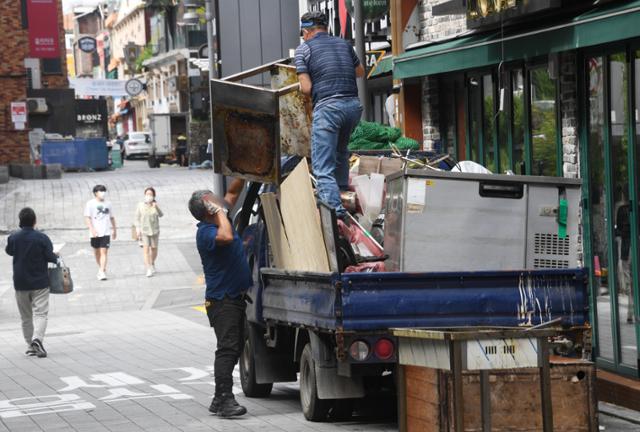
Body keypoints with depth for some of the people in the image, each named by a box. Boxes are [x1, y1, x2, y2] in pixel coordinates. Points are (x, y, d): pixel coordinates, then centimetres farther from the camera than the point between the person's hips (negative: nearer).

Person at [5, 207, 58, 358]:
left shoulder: (13, 238, -4)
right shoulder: (42, 238, -12)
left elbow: (9, 251, 15)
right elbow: (51, 257, -10)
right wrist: (56, 257, 11)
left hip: (20, 283, 3)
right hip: (40, 283, -3)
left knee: (26, 316, 13)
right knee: (40, 313, -4)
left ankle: (30, 346, 14)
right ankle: (37, 339, -26)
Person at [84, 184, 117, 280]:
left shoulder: (107, 204, 9)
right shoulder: (90, 204, -2)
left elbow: (112, 218, 19)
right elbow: (87, 218, -8)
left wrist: (114, 230, 22)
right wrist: (92, 229, -20)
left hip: (106, 232, 1)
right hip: (95, 233, -1)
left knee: (104, 252, -10)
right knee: (97, 252, 12)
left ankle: (102, 272, -15)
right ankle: (101, 268, 33)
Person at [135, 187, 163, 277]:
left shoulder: (155, 205, -3)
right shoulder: (140, 205, -4)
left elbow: (160, 215, -16)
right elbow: (137, 218, 2)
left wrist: (156, 207, -34)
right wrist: (138, 230, -4)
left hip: (154, 230, 2)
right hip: (144, 230, -1)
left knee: (154, 249, 11)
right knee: (146, 249, -12)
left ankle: (152, 264, 38)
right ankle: (149, 270, -16)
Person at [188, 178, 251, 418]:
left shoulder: (218, 220, 10)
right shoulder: (205, 232, -17)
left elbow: (233, 192, 21)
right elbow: (226, 237, -38)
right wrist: (219, 213, -24)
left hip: (235, 297, 10)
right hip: (222, 299, -10)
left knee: (234, 348, 11)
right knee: (227, 348, -15)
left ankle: (220, 399, 16)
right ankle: (225, 400, -19)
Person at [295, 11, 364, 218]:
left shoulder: (304, 49, 4)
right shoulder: (344, 44, 18)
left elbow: (307, 89, -2)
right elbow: (360, 72, 34)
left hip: (327, 106, -6)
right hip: (353, 105, 6)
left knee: (323, 167, -7)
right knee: (340, 150, 32)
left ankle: (335, 210, -20)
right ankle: (342, 189, 43)